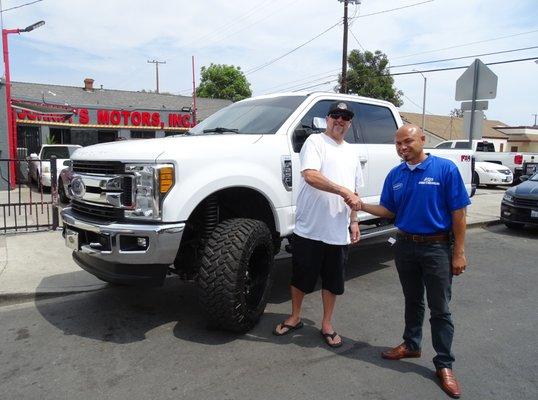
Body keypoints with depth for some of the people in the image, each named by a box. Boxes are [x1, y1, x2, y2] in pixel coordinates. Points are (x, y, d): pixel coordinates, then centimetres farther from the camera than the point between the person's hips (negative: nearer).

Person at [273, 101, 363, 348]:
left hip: (339, 232, 5)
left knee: (333, 282, 13)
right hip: (309, 229, -5)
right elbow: (310, 176, -20)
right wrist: (342, 190, -22)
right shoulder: (315, 142, -2)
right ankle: (294, 318, 31)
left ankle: (327, 325, 29)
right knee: (300, 278, 10)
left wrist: (354, 221, 13)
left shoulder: (351, 153, 18)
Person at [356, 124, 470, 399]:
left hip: (437, 247, -4)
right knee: (412, 301, 19)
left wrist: (459, 252, -12)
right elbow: (389, 211, 11)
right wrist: (363, 206, -7)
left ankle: (444, 365, 16)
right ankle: (411, 345, 36)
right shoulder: (395, 176, 5)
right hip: (405, 245, 5)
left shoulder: (445, 169, -9)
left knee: (440, 309, 3)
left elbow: (458, 212, -9)